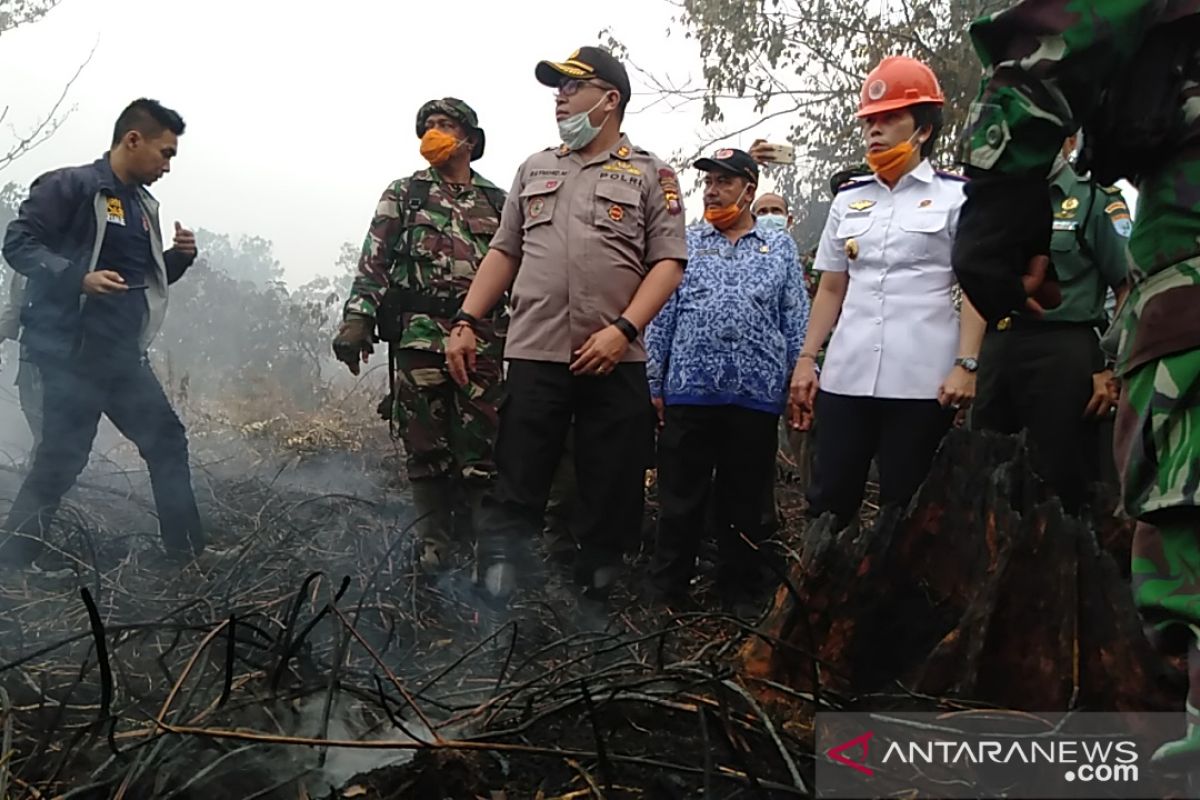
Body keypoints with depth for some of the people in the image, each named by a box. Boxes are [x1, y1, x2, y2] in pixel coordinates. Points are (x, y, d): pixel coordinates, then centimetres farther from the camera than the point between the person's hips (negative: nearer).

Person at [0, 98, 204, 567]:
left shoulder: (143, 205, 15)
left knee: (167, 441, 10)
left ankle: (190, 555, 20)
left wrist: (180, 257, 3)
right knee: (60, 460, -7)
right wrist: (80, 277, -26)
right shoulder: (70, 186, -9)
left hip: (123, 354, 8)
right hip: (71, 352, -8)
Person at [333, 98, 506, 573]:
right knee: (425, 440, 1)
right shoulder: (403, 194, 12)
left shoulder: (498, 203, 16)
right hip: (420, 333, -1)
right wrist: (357, 319, -8)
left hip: (482, 335, 1)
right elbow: (373, 261, 4)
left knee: (481, 440, 0)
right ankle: (434, 538, 11)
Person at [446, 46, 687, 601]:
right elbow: (503, 253, 19)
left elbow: (669, 262, -2)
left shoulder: (649, 174, 6)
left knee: (610, 495, 5)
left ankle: (595, 601, 17)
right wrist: (466, 322, 7)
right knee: (513, 494, 2)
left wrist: (621, 329, -15)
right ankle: (491, 605, 8)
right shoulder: (534, 170, 18)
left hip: (614, 362, -2)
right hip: (534, 356, 2)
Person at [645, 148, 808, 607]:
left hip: (757, 395, 0)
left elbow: (796, 323, 9)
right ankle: (666, 589, 16)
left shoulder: (780, 248, 11)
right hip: (689, 391, 0)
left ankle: (740, 592, 21)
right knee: (680, 498, 5)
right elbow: (661, 318, 8)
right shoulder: (685, 244, 10)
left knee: (746, 501, 9)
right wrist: (654, 385, 3)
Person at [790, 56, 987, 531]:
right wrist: (806, 359, 10)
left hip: (921, 380, -4)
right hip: (846, 376, 4)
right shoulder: (848, 200, 17)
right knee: (827, 503, 3)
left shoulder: (956, 197, 5)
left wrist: (966, 364, -12)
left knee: (904, 508, 1)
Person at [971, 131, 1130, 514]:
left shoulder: (1097, 200, 0)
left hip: (1063, 354, -5)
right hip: (996, 350, 6)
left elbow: (1130, 289, -4)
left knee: (1063, 482, -1)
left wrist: (1111, 368, -12)